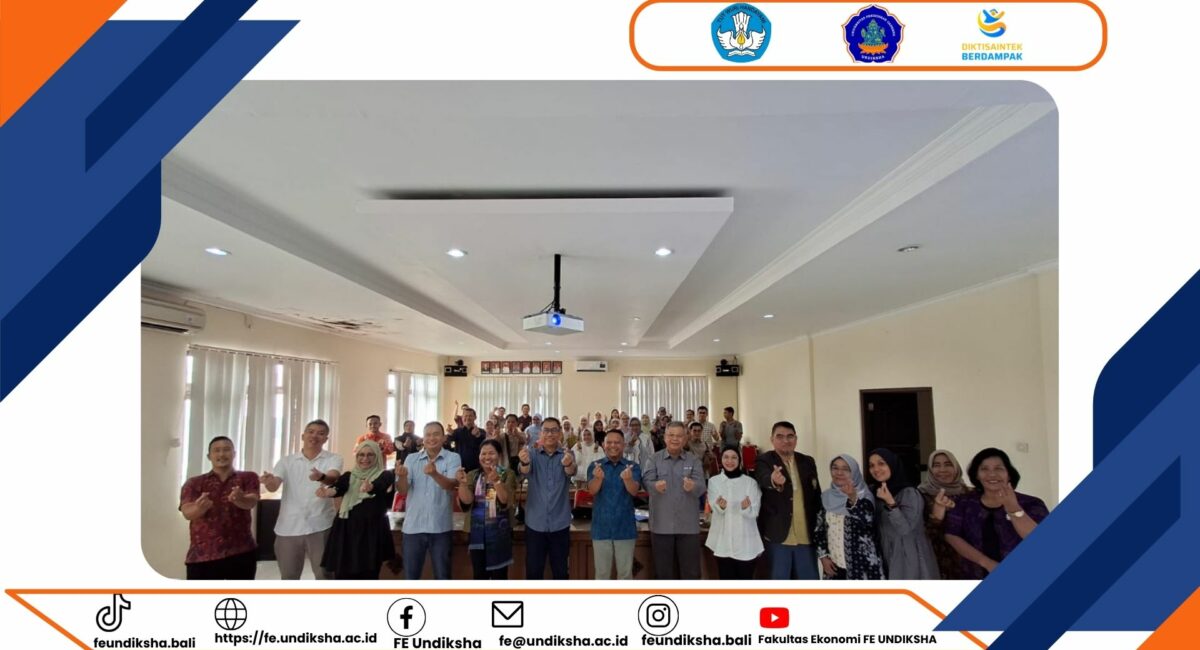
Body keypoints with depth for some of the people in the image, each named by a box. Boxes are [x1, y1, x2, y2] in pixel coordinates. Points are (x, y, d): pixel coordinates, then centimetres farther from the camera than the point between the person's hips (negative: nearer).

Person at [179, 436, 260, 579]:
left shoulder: (248, 478, 5)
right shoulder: (194, 483, 6)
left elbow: (251, 502, -14)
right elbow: (187, 512, -10)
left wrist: (239, 499, -39)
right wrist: (200, 507, -35)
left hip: (241, 552, 0)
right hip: (202, 554, 0)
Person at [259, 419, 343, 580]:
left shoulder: (333, 459, -1)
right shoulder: (286, 461, 6)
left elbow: (333, 478, -21)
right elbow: (274, 486, -8)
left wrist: (321, 477, -45)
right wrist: (269, 481, -32)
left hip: (320, 526, -2)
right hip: (288, 527, 2)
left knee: (324, 574, 5)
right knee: (288, 577, 14)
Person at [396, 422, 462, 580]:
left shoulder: (453, 458, -3)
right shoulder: (411, 459, 5)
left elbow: (451, 485, -19)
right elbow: (403, 491, -3)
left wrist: (435, 474, -39)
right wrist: (402, 476, -26)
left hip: (440, 526, -2)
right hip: (413, 526, 2)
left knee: (442, 576, 9)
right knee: (410, 575, 11)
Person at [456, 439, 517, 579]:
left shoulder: (508, 475, -3)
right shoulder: (472, 475, 4)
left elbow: (506, 502, -17)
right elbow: (466, 502, -8)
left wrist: (496, 481, -32)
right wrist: (462, 483, -26)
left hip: (500, 533, -2)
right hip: (477, 533, 2)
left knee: (499, 575, 4)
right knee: (479, 575, 10)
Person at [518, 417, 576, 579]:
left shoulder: (566, 455, 0)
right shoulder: (532, 454, 0)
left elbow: (571, 472, -21)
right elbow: (525, 471, -20)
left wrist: (568, 464, -47)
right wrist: (524, 462, -46)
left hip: (560, 524, 0)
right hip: (535, 523, 0)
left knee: (561, 572, 10)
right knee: (533, 571, 8)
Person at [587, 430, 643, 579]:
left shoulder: (633, 467, -1)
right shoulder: (595, 466, -1)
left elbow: (634, 491, -17)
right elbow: (592, 490, -16)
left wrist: (628, 479, -41)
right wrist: (598, 478, -40)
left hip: (625, 528, 0)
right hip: (601, 527, 0)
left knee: (625, 572, 10)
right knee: (602, 572, 11)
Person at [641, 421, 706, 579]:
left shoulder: (694, 461, 5)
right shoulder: (654, 458, 3)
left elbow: (701, 487, -8)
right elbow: (646, 480, -11)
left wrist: (692, 487, -33)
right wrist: (655, 486, -34)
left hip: (688, 525, 1)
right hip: (661, 524, 0)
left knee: (691, 571, 7)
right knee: (664, 570, 11)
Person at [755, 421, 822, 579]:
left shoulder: (808, 462, 9)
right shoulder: (764, 461, -6)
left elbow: (817, 495, 15)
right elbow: (764, 479, -30)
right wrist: (773, 480, -53)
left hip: (806, 535, 4)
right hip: (778, 534, -4)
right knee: (779, 579, 5)